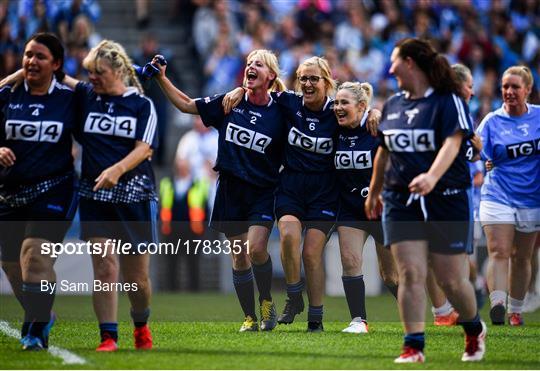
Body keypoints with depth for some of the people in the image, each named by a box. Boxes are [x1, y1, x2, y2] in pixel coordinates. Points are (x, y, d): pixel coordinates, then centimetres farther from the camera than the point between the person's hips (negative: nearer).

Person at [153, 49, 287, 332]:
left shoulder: (279, 114, -4)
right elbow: (186, 104, 9)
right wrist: (161, 78, 1)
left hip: (263, 193, -3)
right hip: (230, 190, 3)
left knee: (256, 249, -20)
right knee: (239, 256, 3)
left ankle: (267, 301, 5)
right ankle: (250, 318, 14)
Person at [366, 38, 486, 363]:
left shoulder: (448, 102, -7)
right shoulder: (393, 105, 12)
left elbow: (452, 143, -21)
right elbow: (384, 151, 24)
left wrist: (432, 176, -38)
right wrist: (374, 192, 30)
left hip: (447, 203, -4)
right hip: (401, 204, 4)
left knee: (452, 280, 0)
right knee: (410, 274, -8)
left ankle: (474, 330, 27)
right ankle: (414, 346, -4)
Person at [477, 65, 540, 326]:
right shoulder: (492, 122, -1)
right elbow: (477, 156, -6)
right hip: (498, 197, -2)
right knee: (498, 252, -15)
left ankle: (516, 310, 18)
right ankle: (497, 304, -23)